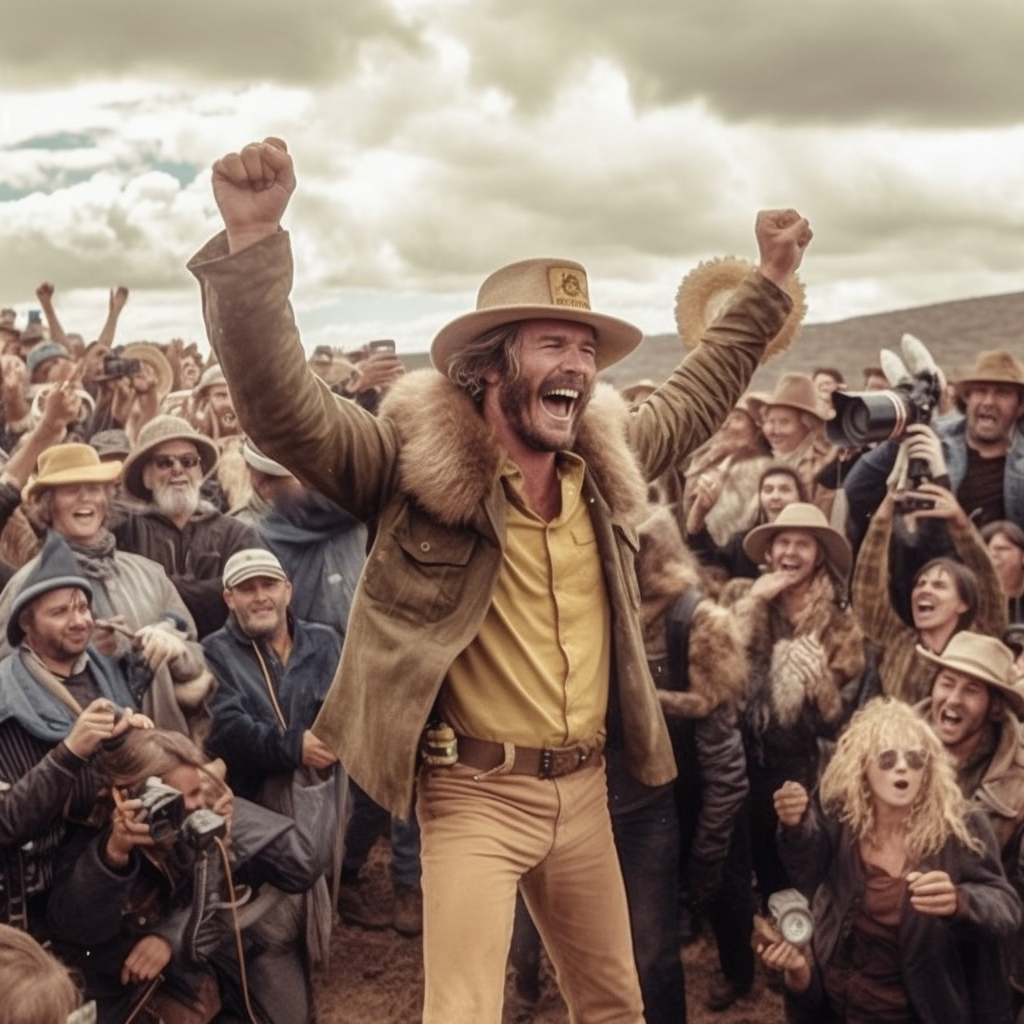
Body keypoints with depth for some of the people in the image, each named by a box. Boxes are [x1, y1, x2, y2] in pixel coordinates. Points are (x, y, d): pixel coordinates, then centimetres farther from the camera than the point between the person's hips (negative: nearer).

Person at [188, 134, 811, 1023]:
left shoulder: (604, 464, 4)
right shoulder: (417, 466, -13)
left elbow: (695, 400, 22)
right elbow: (284, 408, -25)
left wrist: (769, 285, 22)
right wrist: (254, 243, -39)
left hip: (584, 788, 6)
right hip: (475, 794, -6)